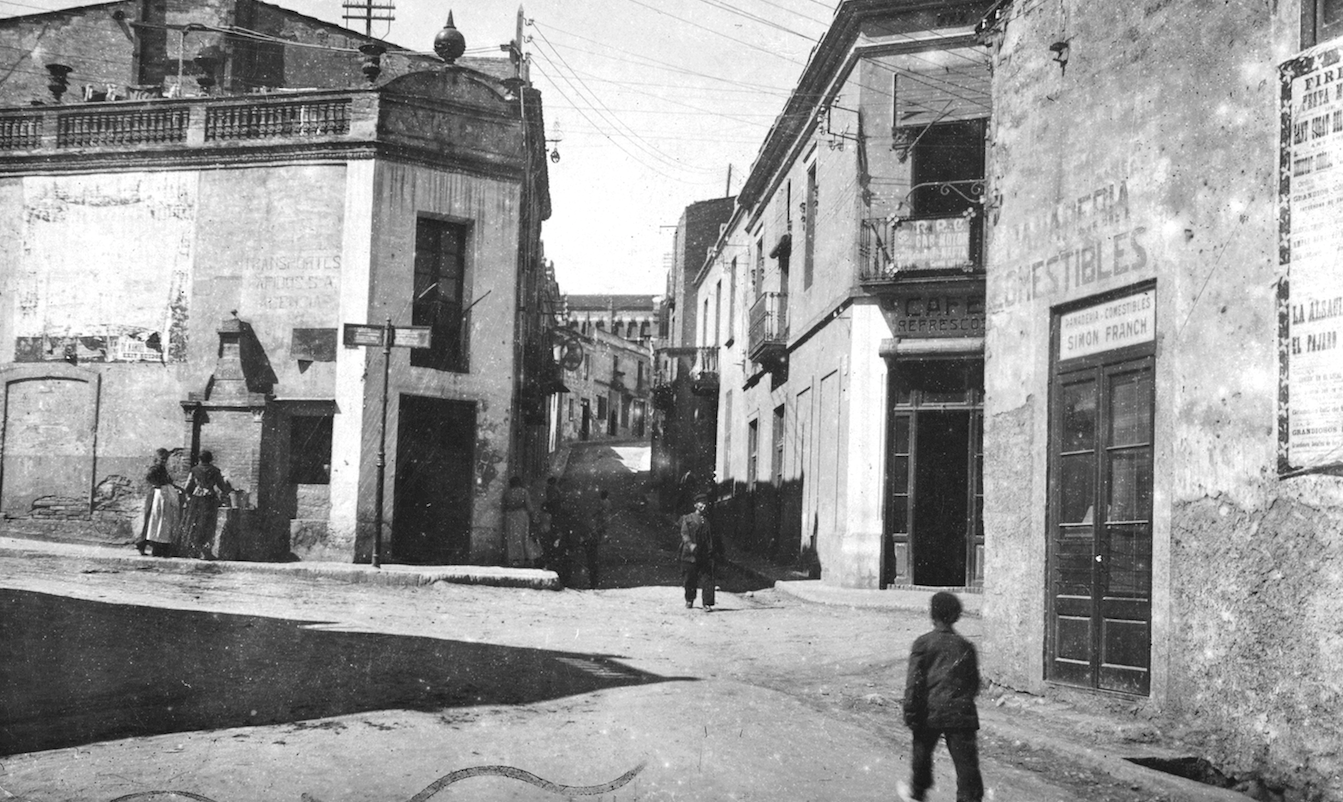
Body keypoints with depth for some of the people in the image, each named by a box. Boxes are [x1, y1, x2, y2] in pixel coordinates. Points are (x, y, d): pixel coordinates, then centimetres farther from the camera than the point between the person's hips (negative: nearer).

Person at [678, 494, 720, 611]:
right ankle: (689, 600, 28)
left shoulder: (708, 520, 15)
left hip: (706, 555, 2)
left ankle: (707, 604, -8)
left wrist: (717, 553, 10)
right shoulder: (687, 518, 6)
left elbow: (714, 538, 18)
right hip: (691, 554, -2)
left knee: (708, 579, -9)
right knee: (690, 579, 6)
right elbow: (684, 533, -5)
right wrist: (690, 544, -23)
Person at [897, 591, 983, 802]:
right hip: (961, 712, 1)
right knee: (965, 761, -1)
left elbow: (914, 682, -7)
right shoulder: (965, 646, 6)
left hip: (931, 712, -1)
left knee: (922, 751, 21)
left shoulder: (923, 643, -3)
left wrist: (910, 714, -3)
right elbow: (974, 683, 12)